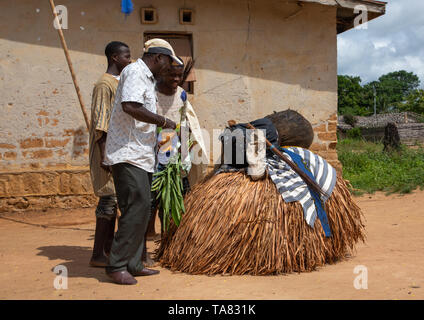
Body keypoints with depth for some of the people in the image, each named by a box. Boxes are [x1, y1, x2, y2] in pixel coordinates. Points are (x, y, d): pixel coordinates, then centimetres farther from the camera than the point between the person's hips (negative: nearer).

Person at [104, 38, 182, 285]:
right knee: (137, 207, -15)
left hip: (141, 155, 10)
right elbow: (130, 107, -25)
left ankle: (133, 264, 15)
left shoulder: (147, 78, 22)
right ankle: (116, 265, -8)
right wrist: (163, 121, -16)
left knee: (142, 209, 9)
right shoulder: (134, 72, -9)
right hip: (127, 154, -10)